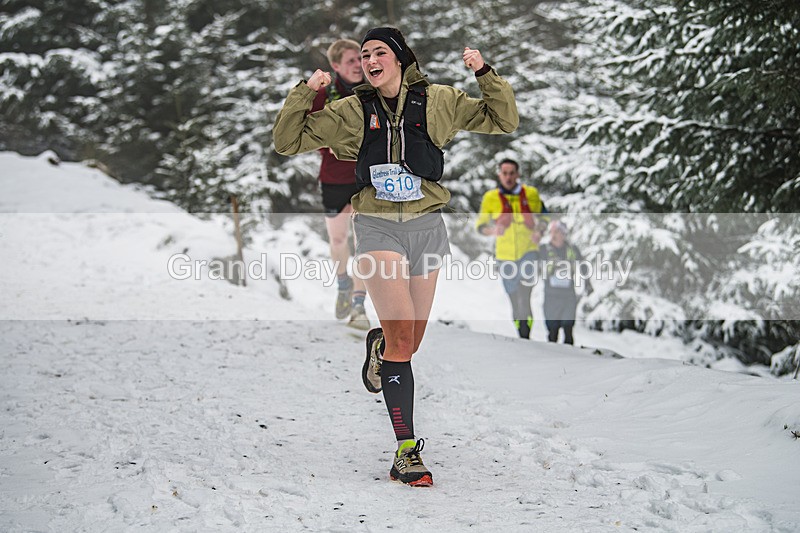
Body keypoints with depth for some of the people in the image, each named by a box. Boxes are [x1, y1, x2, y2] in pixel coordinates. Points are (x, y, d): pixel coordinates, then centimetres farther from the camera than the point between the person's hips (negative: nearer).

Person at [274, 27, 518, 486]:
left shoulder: (437, 102, 4)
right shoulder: (352, 111, 3)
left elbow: (504, 121, 6)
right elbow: (288, 142, 7)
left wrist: (485, 74, -7)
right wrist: (306, 93, -6)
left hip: (427, 226, 2)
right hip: (379, 227, -2)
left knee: (411, 343, 10)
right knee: (402, 337, -15)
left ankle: (379, 346, 49)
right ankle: (407, 451, -11)